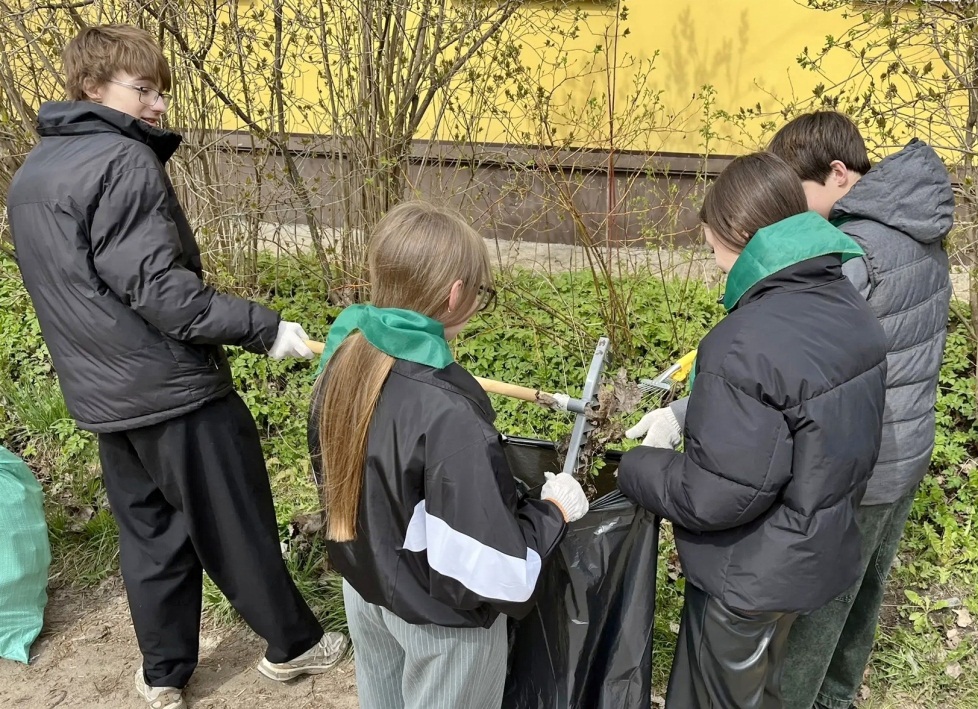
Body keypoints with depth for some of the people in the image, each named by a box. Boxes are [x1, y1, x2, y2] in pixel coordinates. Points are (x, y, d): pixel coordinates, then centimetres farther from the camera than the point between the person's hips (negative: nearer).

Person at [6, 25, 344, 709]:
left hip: (104, 398, 8)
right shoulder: (123, 163, -17)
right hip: (174, 391, -8)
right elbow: (159, 288, -24)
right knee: (238, 527, 8)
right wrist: (265, 327, -20)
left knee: (151, 533, 18)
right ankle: (293, 643, 25)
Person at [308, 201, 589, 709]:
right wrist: (554, 511, -15)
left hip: (364, 585, 7)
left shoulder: (345, 359, -11)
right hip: (440, 616, -6)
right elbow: (492, 569, -31)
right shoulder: (447, 414, -35)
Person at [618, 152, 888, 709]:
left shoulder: (746, 345, -32)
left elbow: (717, 495, -29)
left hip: (750, 577, -8)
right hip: (823, 553, 8)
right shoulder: (851, 309, -3)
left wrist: (635, 468, -12)